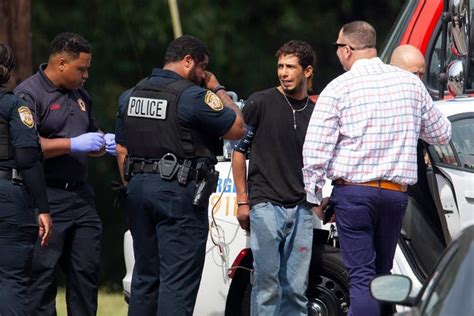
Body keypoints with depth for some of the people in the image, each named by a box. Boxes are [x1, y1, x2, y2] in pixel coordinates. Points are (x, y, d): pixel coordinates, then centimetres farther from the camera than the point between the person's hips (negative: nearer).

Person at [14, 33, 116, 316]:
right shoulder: (28, 95, -9)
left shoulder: (80, 95, 18)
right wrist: (74, 144, -21)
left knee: (87, 271, 8)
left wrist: (106, 143, 8)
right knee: (42, 274, -6)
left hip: (80, 194, 8)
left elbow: (92, 135, 32)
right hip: (46, 198, -8)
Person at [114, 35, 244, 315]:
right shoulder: (193, 96, -12)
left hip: (139, 187, 7)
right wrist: (218, 90, 6)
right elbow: (237, 129, -4)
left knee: (145, 277, 14)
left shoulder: (131, 95, 12)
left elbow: (122, 150, 16)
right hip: (179, 191, -7)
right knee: (178, 281, -7)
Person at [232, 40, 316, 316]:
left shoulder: (315, 112, 11)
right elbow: (239, 151, 3)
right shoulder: (260, 103, 0)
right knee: (267, 283, -9)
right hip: (265, 204, -4)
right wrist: (243, 200, -2)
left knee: (296, 288, 4)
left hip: (301, 210, 4)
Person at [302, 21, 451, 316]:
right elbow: (441, 133, 17)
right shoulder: (410, 83, 7)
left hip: (353, 192, -4)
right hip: (396, 192, 4)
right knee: (381, 274, 14)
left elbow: (315, 150, -8)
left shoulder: (338, 88, -5)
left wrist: (315, 197, 4)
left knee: (361, 277, -7)